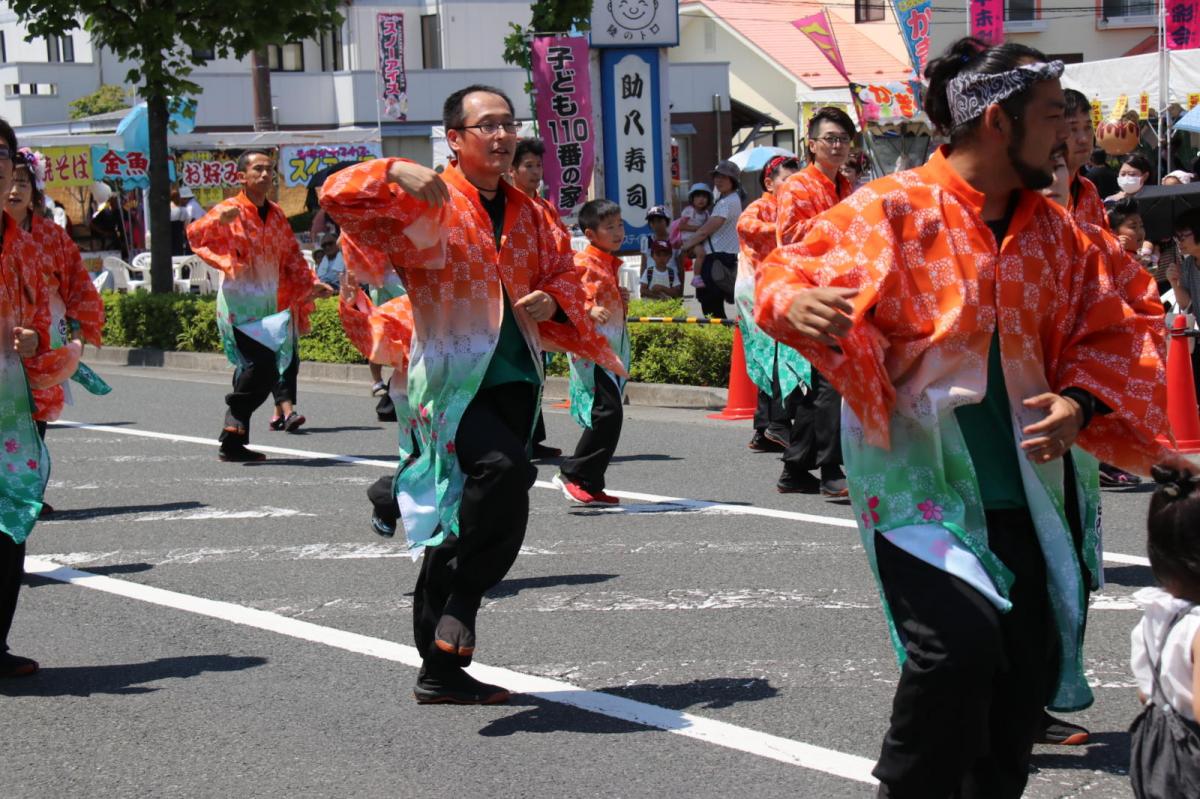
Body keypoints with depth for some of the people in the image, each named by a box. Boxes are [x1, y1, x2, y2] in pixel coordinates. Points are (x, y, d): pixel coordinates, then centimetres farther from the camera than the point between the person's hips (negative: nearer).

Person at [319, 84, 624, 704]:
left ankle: (441, 667, 23)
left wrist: (552, 301, 5)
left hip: (512, 383, 7)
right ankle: (460, 605, -15)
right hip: (449, 381, -7)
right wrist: (394, 174, -28)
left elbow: (562, 274, 27)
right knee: (504, 469, -34)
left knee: (468, 523, 12)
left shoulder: (527, 213, 17)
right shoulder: (425, 202, -3)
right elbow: (339, 196, -12)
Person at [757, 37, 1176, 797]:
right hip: (919, 481, -6)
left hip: (1027, 491, 6)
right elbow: (793, 272, -9)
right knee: (961, 640, -24)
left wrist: (1081, 402, -6)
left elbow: (1112, 333, 14)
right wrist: (796, 304, -33)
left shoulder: (1056, 231, 9)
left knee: (1027, 669, 9)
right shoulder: (892, 212, -9)